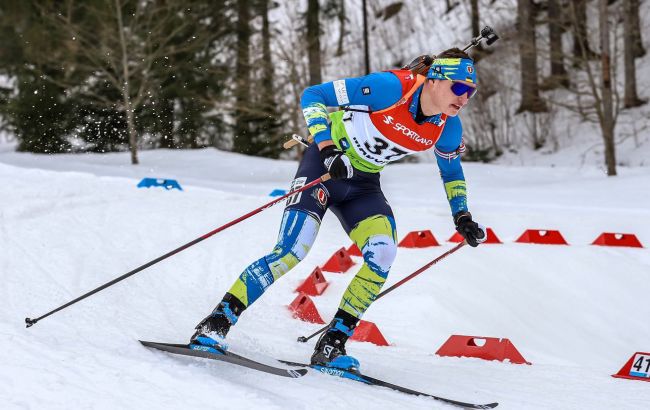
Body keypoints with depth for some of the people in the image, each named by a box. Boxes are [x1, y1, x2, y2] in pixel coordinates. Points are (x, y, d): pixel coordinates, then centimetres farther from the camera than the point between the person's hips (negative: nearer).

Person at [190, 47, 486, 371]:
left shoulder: (447, 128, -7)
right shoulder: (392, 87, -25)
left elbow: (451, 169, 17)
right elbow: (313, 96, -20)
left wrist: (462, 217, 8)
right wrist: (327, 149, -30)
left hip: (362, 183, 5)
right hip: (326, 163, -5)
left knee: (382, 253, -21)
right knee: (293, 251, -21)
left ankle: (332, 344, -10)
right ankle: (215, 324, -11)